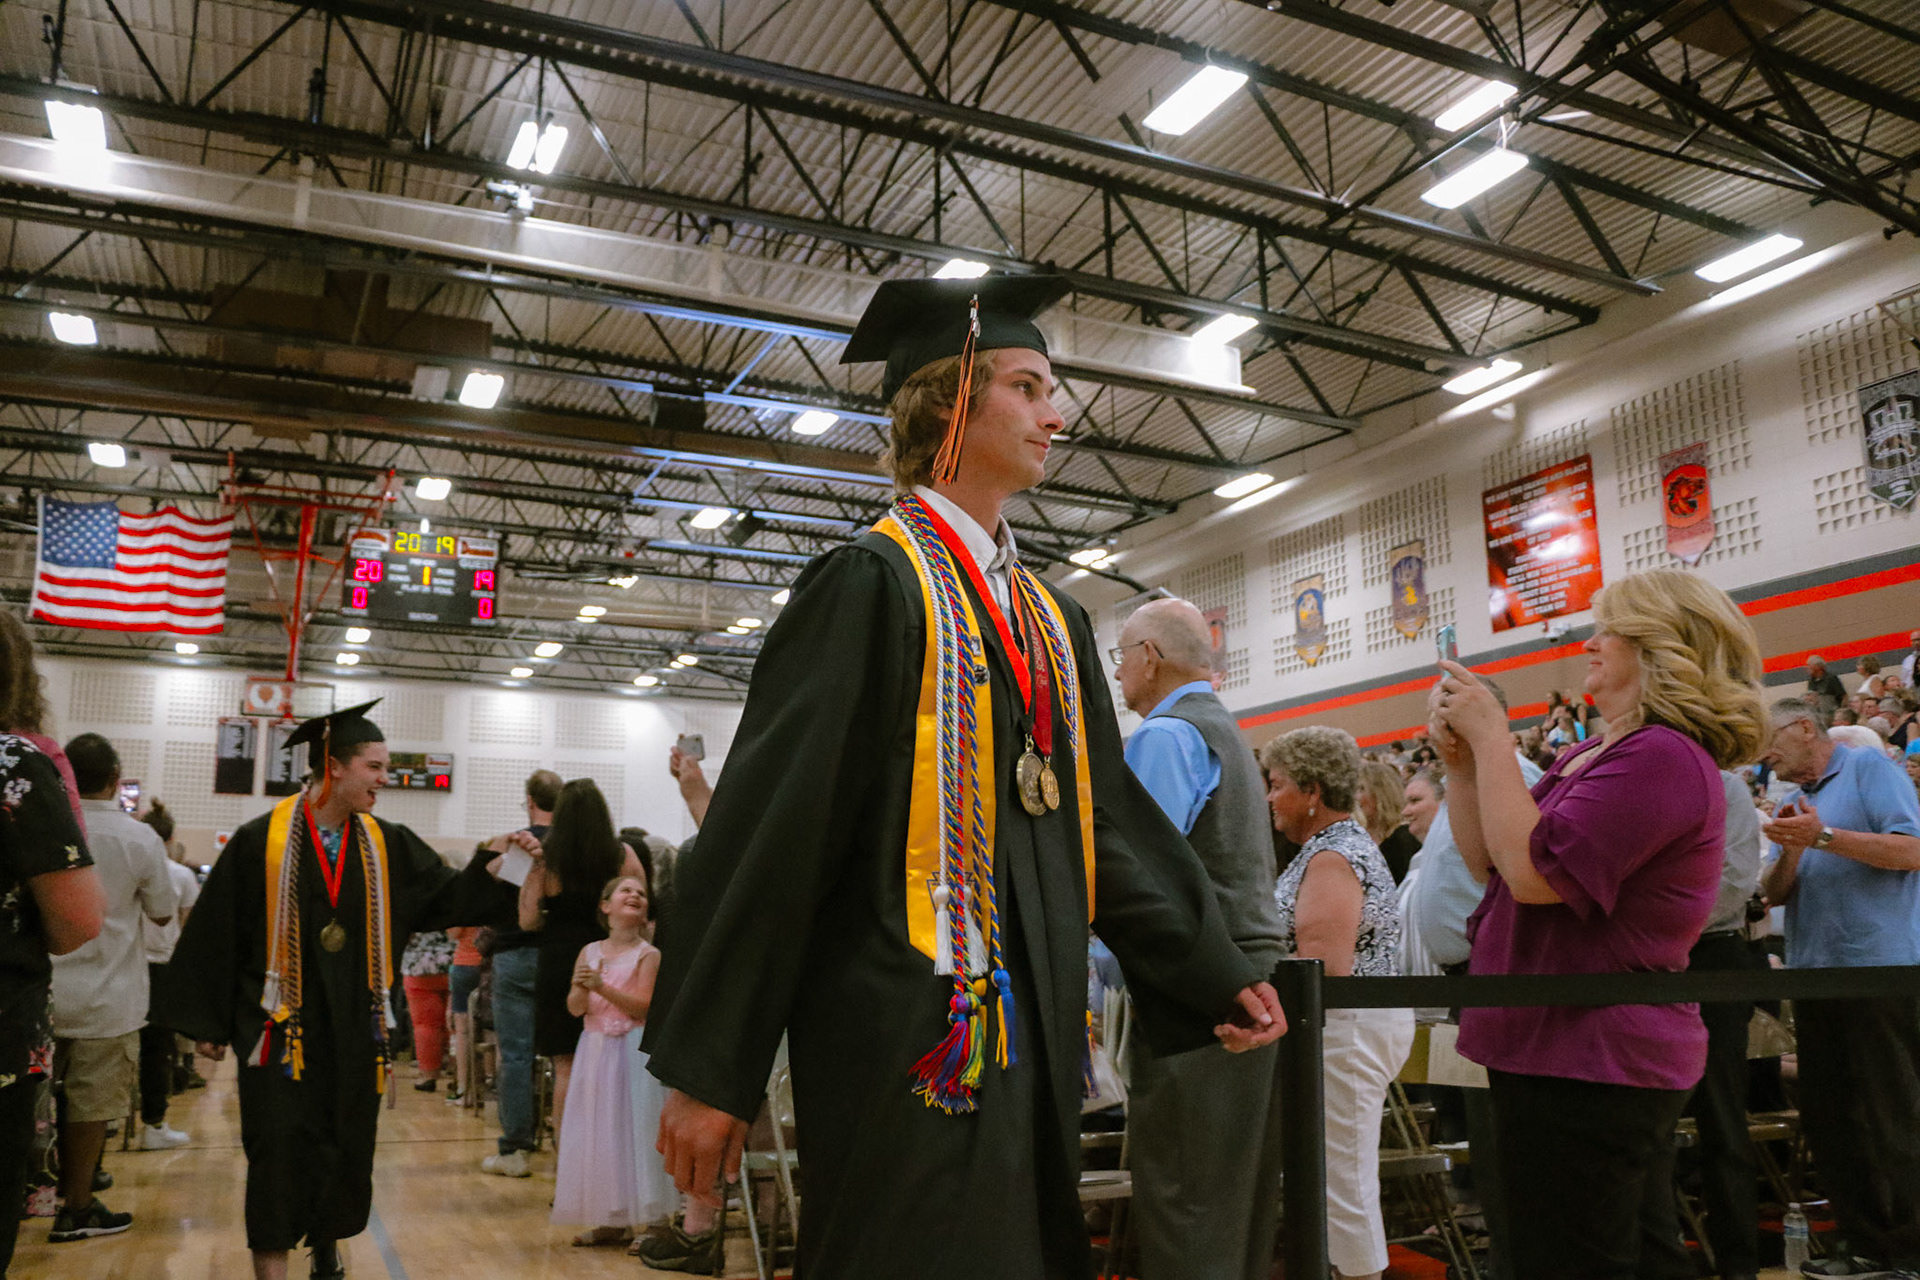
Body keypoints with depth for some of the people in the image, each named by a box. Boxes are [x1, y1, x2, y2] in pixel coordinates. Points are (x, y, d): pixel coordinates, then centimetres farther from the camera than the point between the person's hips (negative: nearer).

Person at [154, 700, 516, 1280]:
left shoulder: (387, 845, 4)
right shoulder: (261, 841, -7)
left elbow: (448, 896, 2)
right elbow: (215, 933, -3)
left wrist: (496, 866, -15)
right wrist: (209, 1024, -2)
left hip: (354, 1030, 4)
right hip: (282, 1029, -4)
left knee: (345, 1152, 14)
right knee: (281, 1152, -3)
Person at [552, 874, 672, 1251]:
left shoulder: (648, 955, -5)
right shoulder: (589, 952, 8)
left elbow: (642, 1006, -14)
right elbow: (575, 1008, 4)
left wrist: (602, 986, -22)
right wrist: (581, 987, -18)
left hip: (632, 1050, -5)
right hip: (595, 1050, 5)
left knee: (631, 1128, -5)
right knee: (598, 1131, 7)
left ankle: (643, 1217, 1)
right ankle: (611, 1221, 16)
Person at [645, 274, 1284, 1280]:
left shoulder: (1051, 621, 15)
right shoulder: (874, 583, -8)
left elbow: (1109, 817, 17)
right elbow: (772, 821, -13)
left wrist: (1214, 972, 11)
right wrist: (708, 1069, -14)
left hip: (1030, 1037, 8)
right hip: (910, 1039, -7)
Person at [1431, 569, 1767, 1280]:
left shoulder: (1663, 756, -19)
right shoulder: (1592, 754, 16)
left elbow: (1534, 870, -27)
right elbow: (1487, 857, 16)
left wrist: (1491, 737, -19)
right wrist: (1461, 759, 3)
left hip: (1590, 1066, -11)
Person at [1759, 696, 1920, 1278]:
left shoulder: (1869, 768, -2)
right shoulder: (1793, 803, 18)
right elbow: (1776, 892, 12)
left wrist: (1825, 836, -19)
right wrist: (1790, 851, -8)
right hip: (1814, 971, 8)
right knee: (1826, 1117, 9)